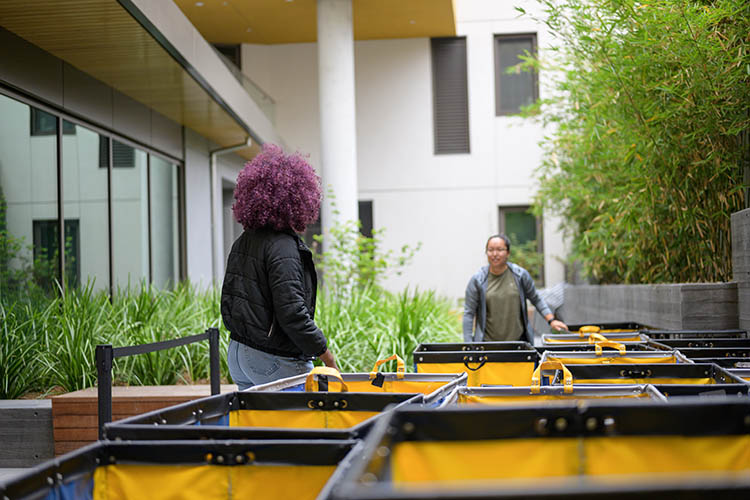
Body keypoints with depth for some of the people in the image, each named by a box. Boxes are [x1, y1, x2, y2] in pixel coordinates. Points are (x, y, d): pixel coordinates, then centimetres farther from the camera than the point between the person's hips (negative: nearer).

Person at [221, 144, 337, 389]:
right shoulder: (284, 248, -18)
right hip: (275, 362, -9)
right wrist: (325, 352, -15)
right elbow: (291, 312, -23)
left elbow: (228, 299, 17)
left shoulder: (242, 242, 10)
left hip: (237, 353, 9)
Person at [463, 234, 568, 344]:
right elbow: (469, 313, 0)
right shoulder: (477, 280, -2)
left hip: (518, 340, 1)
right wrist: (468, 345, -6)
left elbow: (536, 299, 14)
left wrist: (551, 320, 5)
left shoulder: (520, 275, 1)